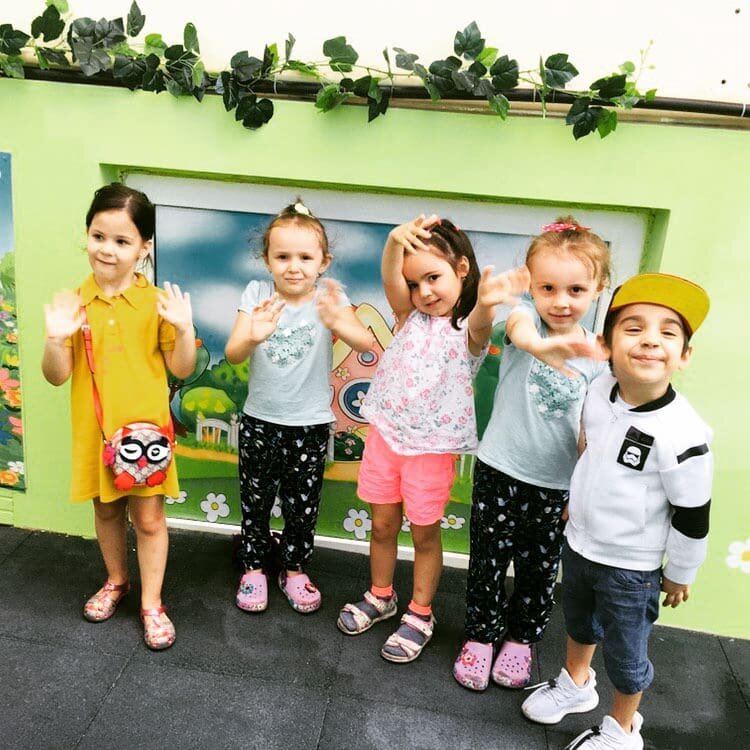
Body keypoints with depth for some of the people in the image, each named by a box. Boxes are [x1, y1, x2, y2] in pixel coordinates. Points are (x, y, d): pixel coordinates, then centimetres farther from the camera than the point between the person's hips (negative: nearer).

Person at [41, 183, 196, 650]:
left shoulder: (156, 302, -8)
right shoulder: (73, 304, -3)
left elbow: (182, 369, -5)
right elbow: (57, 376, -2)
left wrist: (185, 329, -23)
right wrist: (56, 339, -21)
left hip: (145, 428, -3)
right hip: (95, 431, 3)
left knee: (148, 517, 5)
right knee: (107, 509, 20)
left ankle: (152, 604, 22)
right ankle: (116, 581, 43)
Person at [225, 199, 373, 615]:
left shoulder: (329, 295, -10)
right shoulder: (257, 293, -8)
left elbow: (366, 343, -24)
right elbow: (232, 355, -17)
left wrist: (337, 323, -45)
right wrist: (252, 336, -39)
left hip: (310, 424, 0)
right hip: (259, 420, 1)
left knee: (303, 504, 15)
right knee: (255, 501, 16)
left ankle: (294, 569, 36)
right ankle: (254, 567, 37)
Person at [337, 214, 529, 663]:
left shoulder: (471, 328, -9)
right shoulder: (411, 316, 1)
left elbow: (479, 330, -34)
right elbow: (391, 280, -19)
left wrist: (486, 304, -59)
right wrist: (396, 242, -41)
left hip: (434, 446, -3)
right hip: (386, 434, 4)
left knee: (425, 532, 10)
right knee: (383, 525, 16)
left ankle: (421, 614, 29)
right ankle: (380, 597, 38)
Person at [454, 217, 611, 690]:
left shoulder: (596, 353, -5)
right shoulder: (525, 314, -12)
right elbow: (520, 331, -39)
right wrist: (542, 344, -61)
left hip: (556, 483, 2)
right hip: (500, 470, -2)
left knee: (539, 569, 17)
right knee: (488, 561, 12)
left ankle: (521, 638, 41)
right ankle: (481, 634, 36)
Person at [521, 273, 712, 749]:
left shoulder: (682, 433, -31)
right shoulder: (600, 392, -11)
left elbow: (691, 515, -18)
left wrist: (680, 575, -5)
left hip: (631, 568, -6)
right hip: (578, 545, 6)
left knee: (625, 653, 16)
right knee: (579, 623, 29)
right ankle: (576, 684, 58)